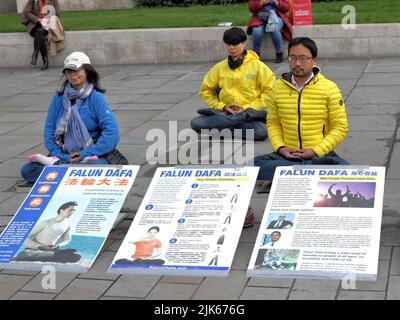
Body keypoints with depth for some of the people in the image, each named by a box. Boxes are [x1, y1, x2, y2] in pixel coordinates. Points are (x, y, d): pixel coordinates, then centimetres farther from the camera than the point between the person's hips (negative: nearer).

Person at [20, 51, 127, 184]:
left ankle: (56, 164, -20)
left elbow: (112, 131, -13)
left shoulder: (95, 97, -4)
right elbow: (49, 128, 6)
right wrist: (58, 154, -10)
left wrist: (85, 154, -16)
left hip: (91, 155, -3)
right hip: (65, 154, 3)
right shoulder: (59, 98, 8)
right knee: (27, 170, -17)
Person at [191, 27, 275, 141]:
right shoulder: (219, 67, 9)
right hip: (225, 113, 3)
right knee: (196, 124, -25)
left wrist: (247, 108, -8)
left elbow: (270, 90, -1)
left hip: (249, 111, -3)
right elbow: (205, 90, 14)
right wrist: (222, 106, -2)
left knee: (261, 131, -37)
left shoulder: (256, 65, 1)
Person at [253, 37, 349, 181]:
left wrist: (316, 151, -13)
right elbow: (273, 123, 13)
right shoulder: (279, 87, 8)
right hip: (287, 155, 2)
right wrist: (280, 147, -5)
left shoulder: (330, 88, -2)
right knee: (254, 165, -26)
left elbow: (340, 127, -2)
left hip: (320, 155, -2)